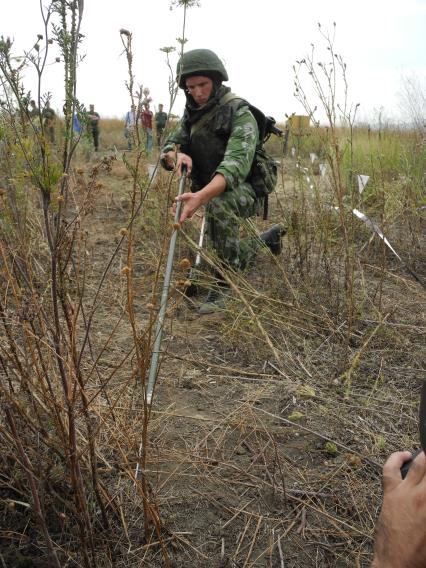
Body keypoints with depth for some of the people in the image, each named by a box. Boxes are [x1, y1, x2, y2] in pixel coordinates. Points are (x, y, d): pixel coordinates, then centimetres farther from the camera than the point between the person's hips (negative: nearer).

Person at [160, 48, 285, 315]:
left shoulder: (239, 115, -23)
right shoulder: (192, 115, -1)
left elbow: (236, 163, -39)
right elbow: (167, 150, -4)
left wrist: (201, 196, -56)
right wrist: (177, 155, -31)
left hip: (243, 192, -7)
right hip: (209, 192, 7)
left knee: (220, 203, -41)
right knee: (233, 257, 20)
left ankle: (222, 284, -28)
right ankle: (270, 237, 49)